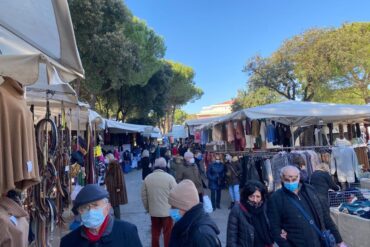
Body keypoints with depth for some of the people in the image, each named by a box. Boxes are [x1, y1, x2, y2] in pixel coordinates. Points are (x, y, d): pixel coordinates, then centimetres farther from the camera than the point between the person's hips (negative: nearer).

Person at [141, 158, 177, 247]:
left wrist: (148, 208, 17)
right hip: (167, 211, -3)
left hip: (153, 211, 3)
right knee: (168, 234, 10)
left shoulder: (147, 178, -3)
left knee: (155, 233, 18)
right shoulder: (169, 177, -13)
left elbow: (144, 196, 4)